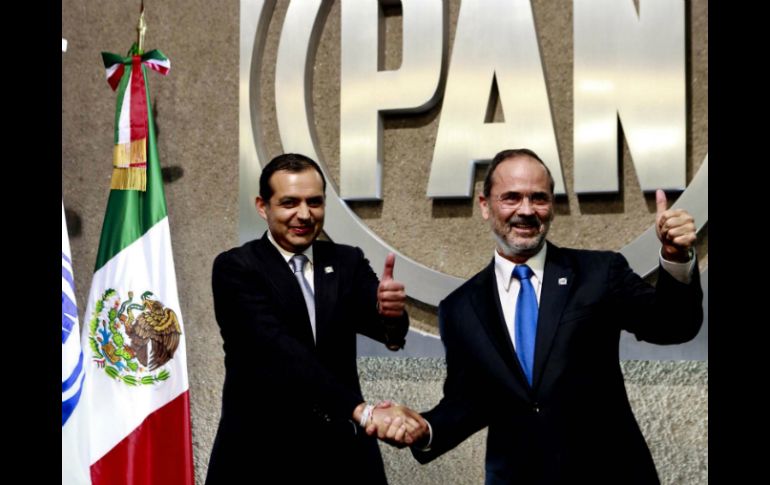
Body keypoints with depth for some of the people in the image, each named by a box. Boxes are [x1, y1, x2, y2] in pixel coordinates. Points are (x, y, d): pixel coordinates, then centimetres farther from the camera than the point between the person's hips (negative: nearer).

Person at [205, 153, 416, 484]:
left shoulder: (347, 262, 5)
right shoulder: (235, 268, -7)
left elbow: (376, 321, -12)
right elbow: (278, 350, -21)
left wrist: (390, 313, -36)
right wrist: (360, 410, -30)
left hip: (341, 453, 3)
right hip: (261, 455, -3)